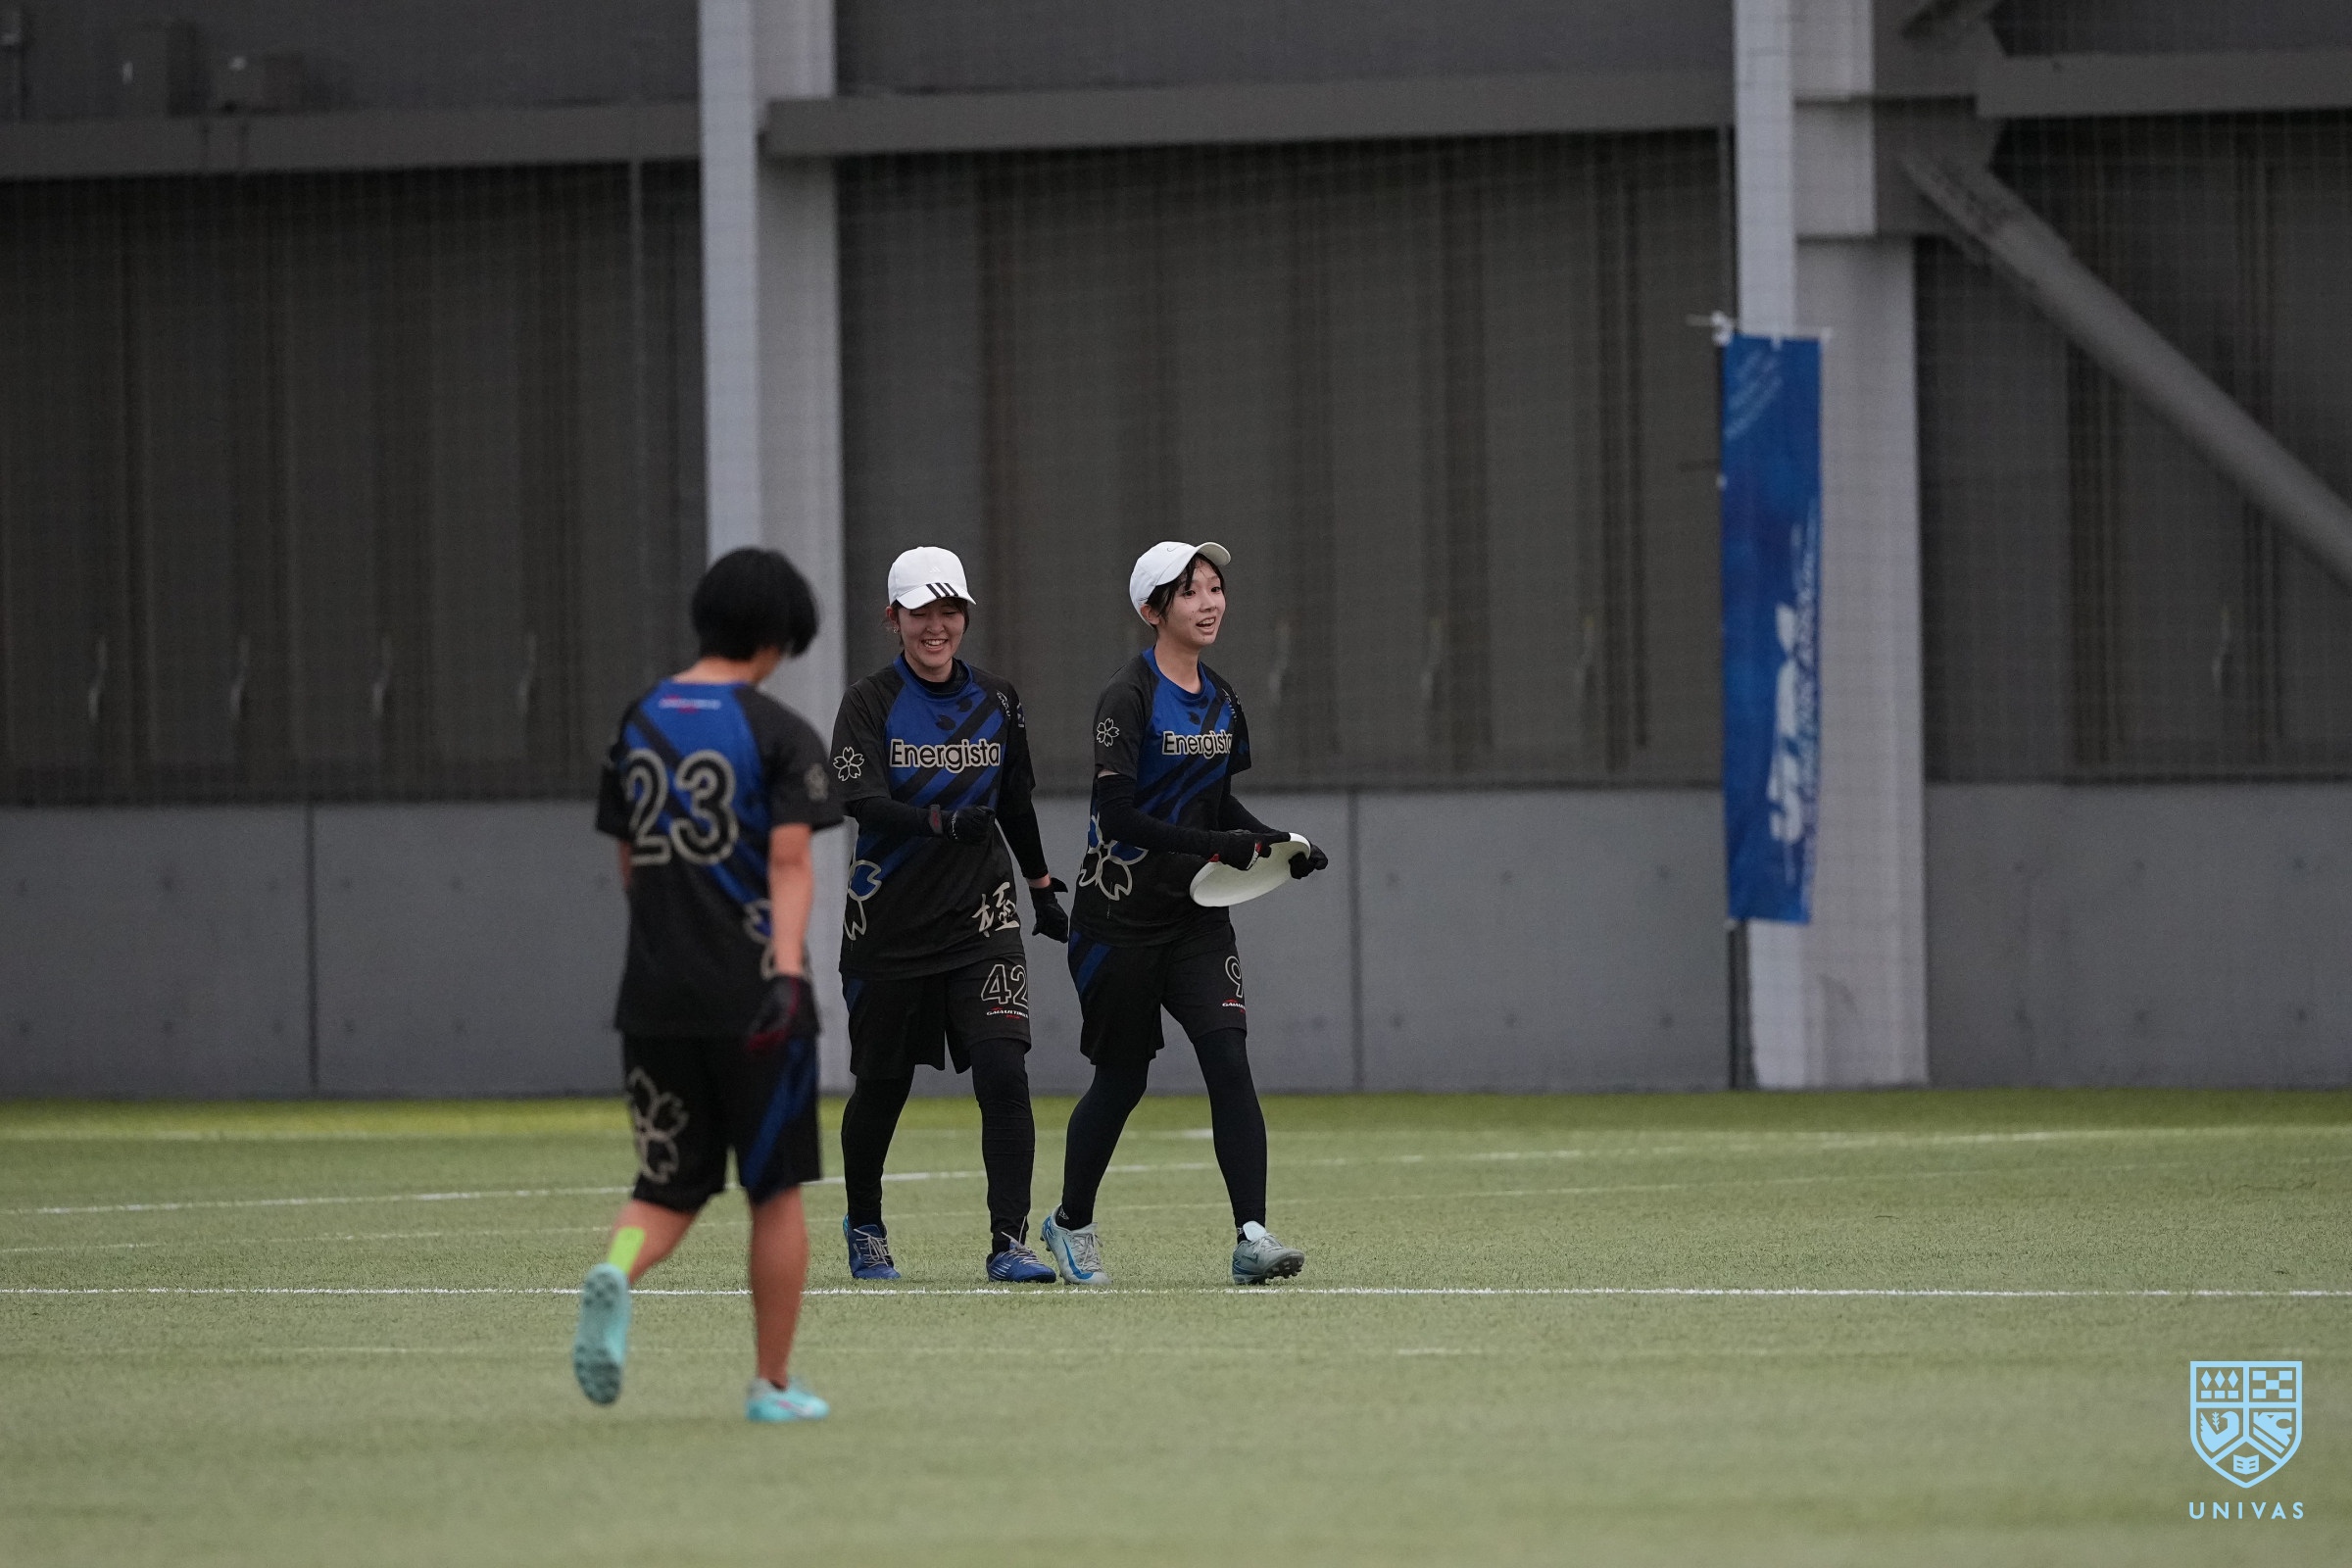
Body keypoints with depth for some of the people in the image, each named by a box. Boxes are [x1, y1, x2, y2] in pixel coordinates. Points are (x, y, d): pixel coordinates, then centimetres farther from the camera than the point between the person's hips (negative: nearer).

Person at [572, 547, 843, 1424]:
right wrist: (787, 968, -24)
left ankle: (615, 1272, -23)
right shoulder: (777, 732, -6)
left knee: (669, 1188, 10)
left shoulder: (638, 726, 11)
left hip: (654, 992, 4)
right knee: (776, 1191, 9)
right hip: (752, 999, -4)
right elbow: (789, 861, -17)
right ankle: (772, 1384, 13)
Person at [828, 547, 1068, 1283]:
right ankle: (864, 1228, 34)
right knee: (881, 1085, 9)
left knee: (1003, 1072, -15)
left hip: (980, 918, 2)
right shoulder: (869, 703, -7)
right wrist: (945, 821, -39)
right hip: (890, 920, -2)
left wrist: (1043, 886, 25)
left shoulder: (997, 701, 5)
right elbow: (862, 799, -23)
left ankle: (1009, 1242, -14)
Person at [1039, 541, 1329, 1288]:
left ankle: (1251, 1236, -20)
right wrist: (1218, 846, -26)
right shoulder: (1129, 699, -13)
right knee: (1122, 1078, 6)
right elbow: (1117, 815, -21)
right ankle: (1070, 1223, 29)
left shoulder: (1221, 700, 9)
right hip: (1122, 912, -5)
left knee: (1228, 1058, -13)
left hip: (1195, 917, 5)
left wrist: (1280, 845, 2)